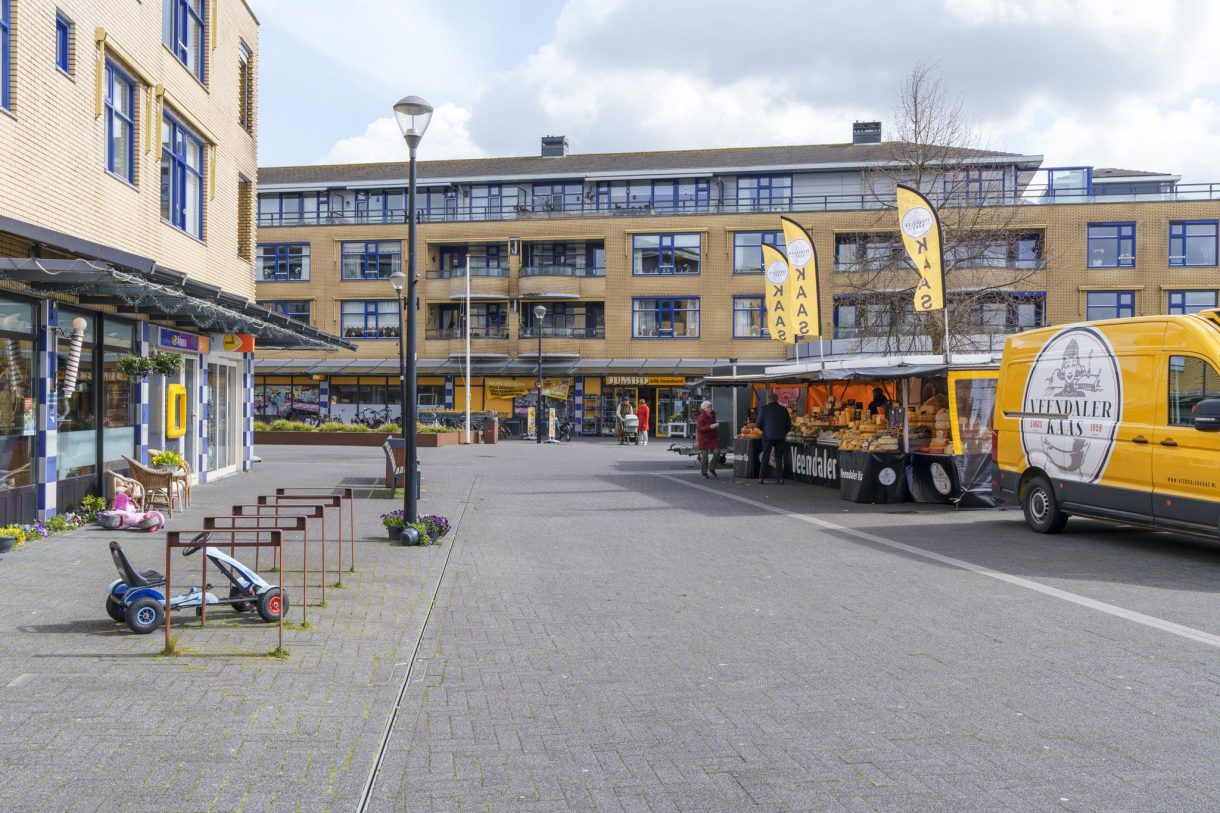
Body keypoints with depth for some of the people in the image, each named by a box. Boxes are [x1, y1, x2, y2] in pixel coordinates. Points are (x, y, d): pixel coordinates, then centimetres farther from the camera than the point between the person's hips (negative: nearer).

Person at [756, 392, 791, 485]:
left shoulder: (763, 409, -2)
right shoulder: (783, 409, 5)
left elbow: (759, 424, 0)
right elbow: (789, 425, 8)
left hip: (768, 436, -2)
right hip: (781, 437, 2)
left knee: (765, 457, 5)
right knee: (779, 457, 8)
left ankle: (761, 477, 4)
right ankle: (781, 478, 4)